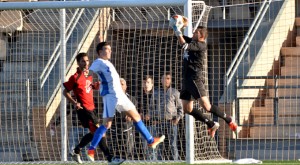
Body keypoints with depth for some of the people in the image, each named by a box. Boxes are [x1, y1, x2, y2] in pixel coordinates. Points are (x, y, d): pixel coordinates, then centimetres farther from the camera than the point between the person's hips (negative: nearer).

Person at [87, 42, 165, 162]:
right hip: (110, 95, -10)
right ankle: (91, 150, -15)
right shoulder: (98, 62, -5)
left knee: (136, 116, 17)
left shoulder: (107, 63, 23)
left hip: (120, 94, 10)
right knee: (107, 124, -15)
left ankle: (150, 141, 27)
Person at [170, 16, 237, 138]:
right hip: (186, 79, 9)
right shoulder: (192, 42, 15)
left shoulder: (200, 45, -11)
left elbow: (184, 45, -23)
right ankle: (211, 125, 14)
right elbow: (181, 37, 26)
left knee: (206, 106, -15)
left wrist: (177, 31, -18)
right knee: (187, 109, 6)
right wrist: (180, 27, 7)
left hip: (196, 78, -9)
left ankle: (229, 120, -1)